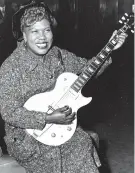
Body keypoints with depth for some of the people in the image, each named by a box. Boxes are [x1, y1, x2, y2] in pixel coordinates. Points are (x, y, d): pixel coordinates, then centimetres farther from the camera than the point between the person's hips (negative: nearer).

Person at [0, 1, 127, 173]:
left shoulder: (59, 55, 3)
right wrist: (48, 118, -26)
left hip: (60, 125, 5)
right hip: (25, 137, -5)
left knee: (85, 144, -18)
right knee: (52, 156, -27)